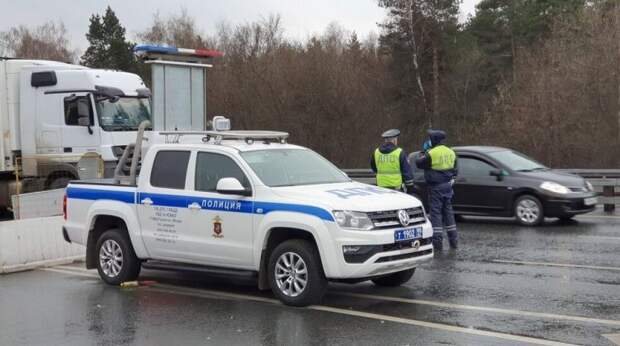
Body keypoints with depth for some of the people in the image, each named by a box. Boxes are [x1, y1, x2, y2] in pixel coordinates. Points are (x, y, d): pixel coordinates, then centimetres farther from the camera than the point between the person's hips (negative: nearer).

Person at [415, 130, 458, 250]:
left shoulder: (431, 154, -16)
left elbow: (419, 163, -5)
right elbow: (454, 169, 16)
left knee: (436, 213, -2)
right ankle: (453, 240, 19)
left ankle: (437, 241, -4)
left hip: (436, 187, -6)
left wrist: (423, 152, 7)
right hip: (447, 186, 6)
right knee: (448, 212, 15)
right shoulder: (451, 152, 7)